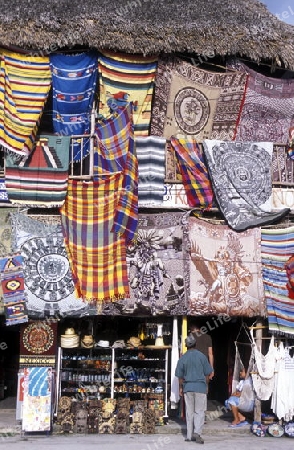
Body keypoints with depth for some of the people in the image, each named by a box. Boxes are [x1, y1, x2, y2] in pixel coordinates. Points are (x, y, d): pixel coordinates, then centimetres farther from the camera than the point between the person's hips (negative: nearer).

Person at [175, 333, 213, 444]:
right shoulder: (202, 356, -4)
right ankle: (198, 432, -12)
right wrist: (206, 385, 13)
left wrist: (181, 388, 17)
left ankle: (189, 435, 13)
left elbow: (180, 376, 5)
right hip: (200, 386, -2)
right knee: (200, 411, 4)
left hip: (188, 387, 2)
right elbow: (207, 374, 1)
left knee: (189, 411, 11)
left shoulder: (182, 358, 1)